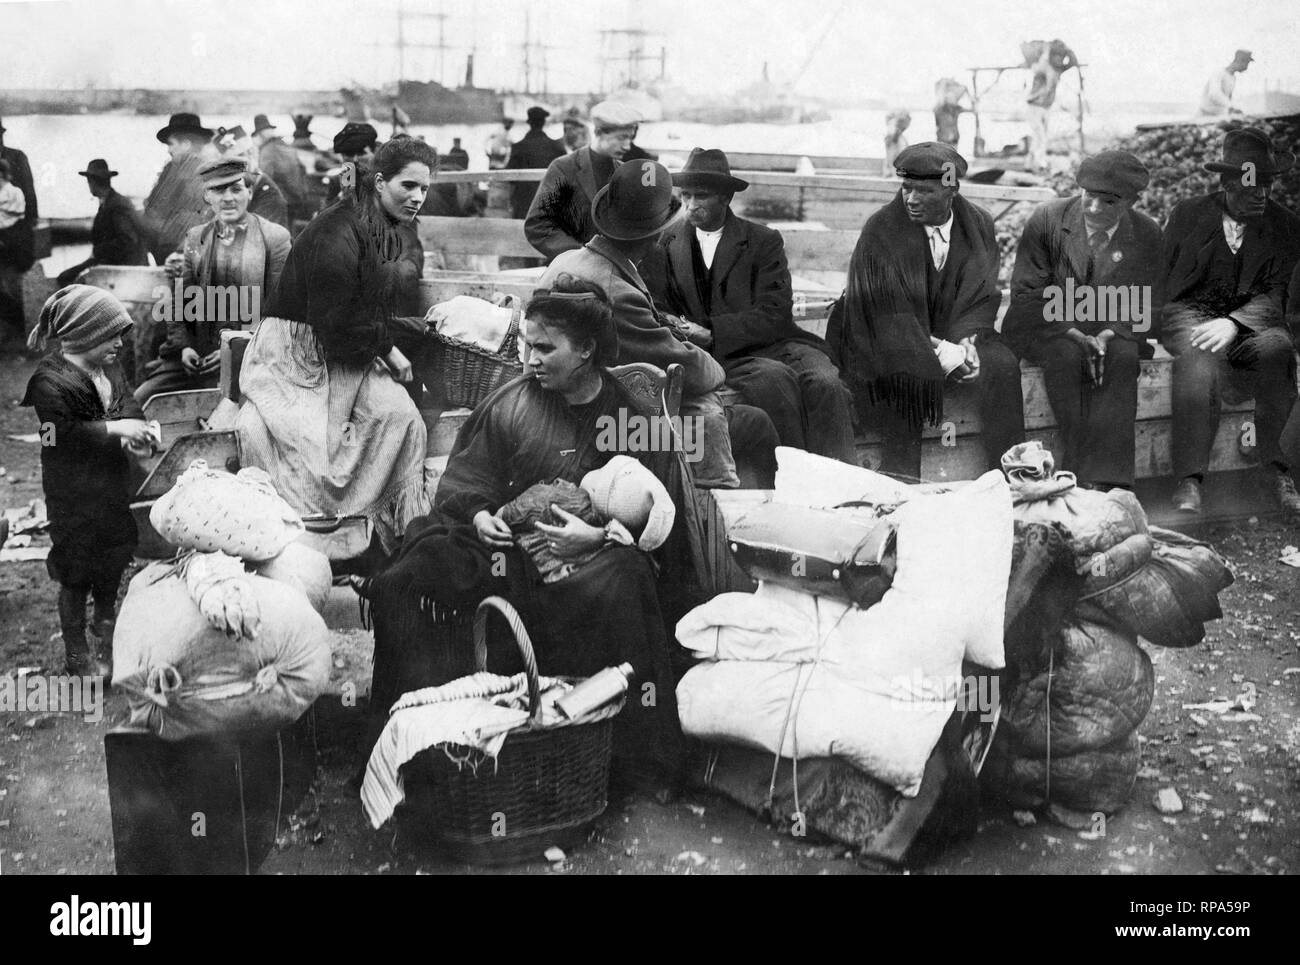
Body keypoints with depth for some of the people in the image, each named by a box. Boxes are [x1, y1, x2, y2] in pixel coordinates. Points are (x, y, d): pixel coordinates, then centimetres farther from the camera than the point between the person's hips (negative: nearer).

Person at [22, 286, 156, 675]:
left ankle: (106, 622, 47)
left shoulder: (108, 370, 5)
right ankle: (77, 653, 21)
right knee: (77, 574, 5)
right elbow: (60, 435, -29)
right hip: (74, 497, -8)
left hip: (111, 487, 8)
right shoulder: (50, 380, -21)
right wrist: (113, 428, -30)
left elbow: (127, 405, 5)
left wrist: (134, 431, -18)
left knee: (113, 560, 23)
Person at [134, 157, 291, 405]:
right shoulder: (194, 237, 13)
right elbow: (180, 299, 15)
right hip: (194, 355, 5)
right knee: (142, 399, -4)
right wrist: (183, 345, -2)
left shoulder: (275, 237, -1)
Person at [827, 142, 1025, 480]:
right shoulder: (880, 230, -10)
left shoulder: (978, 226, 2)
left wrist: (963, 342, -18)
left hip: (956, 335, 3)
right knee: (912, 375, -34)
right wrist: (939, 352, -24)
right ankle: (901, 481, -27)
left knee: (1002, 365, -23)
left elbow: (982, 297, 3)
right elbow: (886, 308, -15)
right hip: (891, 339, -3)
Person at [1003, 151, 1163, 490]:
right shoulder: (1046, 219, -7)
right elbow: (1027, 294, -10)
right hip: (1045, 326, -2)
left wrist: (1107, 335, -22)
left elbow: (1144, 308, 0)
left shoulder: (1148, 235, -1)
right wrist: (1073, 334, -23)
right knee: (1068, 355, -34)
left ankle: (1106, 480, -34)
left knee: (1124, 356, -31)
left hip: (1111, 331, 2)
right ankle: (1076, 472, -32)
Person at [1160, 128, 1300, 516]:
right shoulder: (1187, 214, 8)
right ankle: (1188, 480, -43)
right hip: (1188, 314, -1)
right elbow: (1158, 278, 11)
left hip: (1250, 321, 2)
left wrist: (1233, 324, -22)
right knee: (1202, 358, -38)